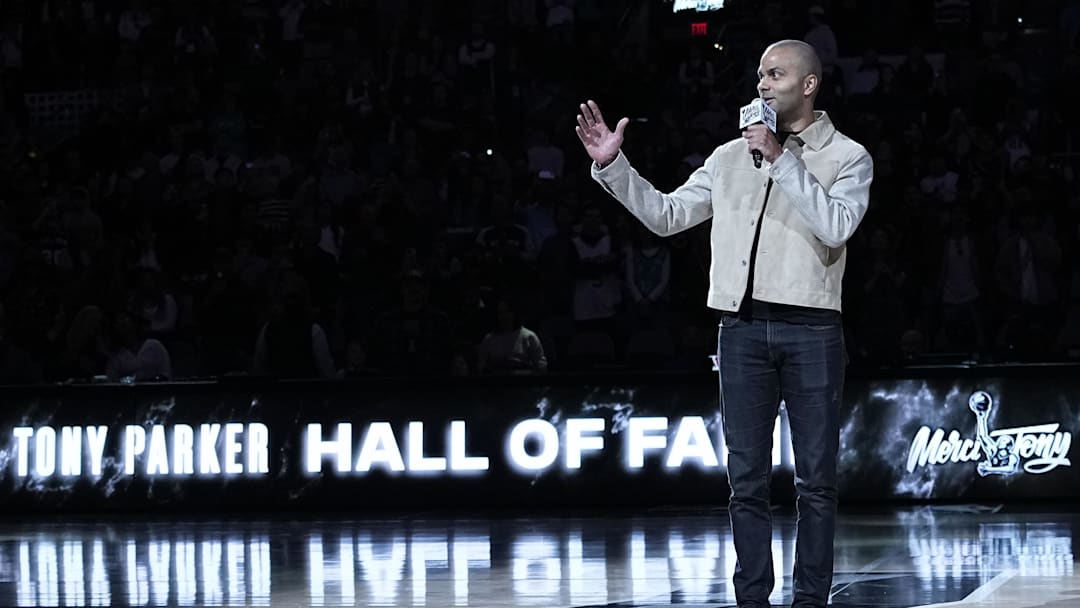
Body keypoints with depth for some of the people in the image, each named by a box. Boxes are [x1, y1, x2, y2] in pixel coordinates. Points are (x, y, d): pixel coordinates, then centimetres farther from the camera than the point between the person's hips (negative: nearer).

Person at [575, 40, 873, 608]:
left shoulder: (847, 157, 5)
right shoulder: (730, 157, 15)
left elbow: (836, 226, -13)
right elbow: (666, 215, 13)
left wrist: (783, 160, -13)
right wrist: (612, 166, 3)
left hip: (810, 329, -3)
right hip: (743, 330, 3)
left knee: (815, 479, 0)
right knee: (747, 479, 3)